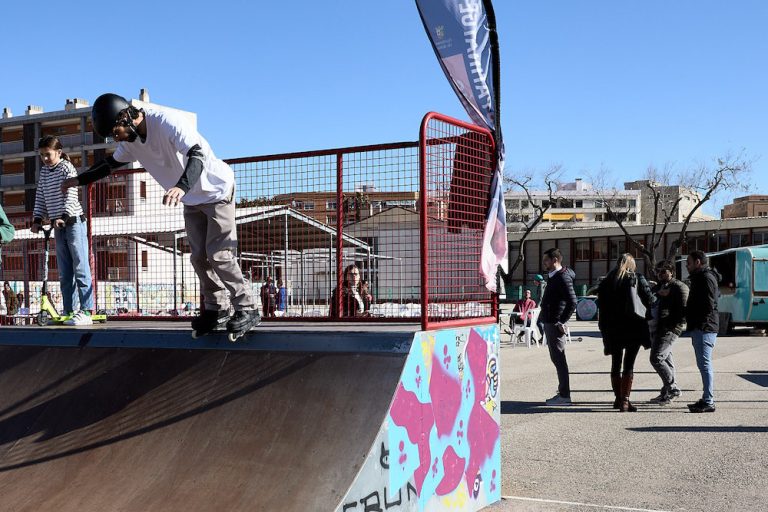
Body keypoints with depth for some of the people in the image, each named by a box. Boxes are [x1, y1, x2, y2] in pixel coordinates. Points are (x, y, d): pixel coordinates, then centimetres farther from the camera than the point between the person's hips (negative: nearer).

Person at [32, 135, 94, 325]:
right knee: (64, 272, 7)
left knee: (80, 267, -9)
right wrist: (37, 219, 3)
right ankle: (69, 311, 11)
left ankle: (86, 311, -11)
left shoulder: (67, 168, -7)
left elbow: (71, 195, -17)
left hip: (74, 222, -7)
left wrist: (63, 216, -29)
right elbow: (40, 197, 14)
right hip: (58, 225, 7)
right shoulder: (44, 171, 13)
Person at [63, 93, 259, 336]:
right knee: (198, 257, 6)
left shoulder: (167, 122, -28)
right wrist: (80, 179, 21)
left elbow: (198, 154, -41)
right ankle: (216, 307, 16)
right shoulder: (130, 140, -3)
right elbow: (110, 163, 17)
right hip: (192, 199, 8)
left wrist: (182, 187, -57)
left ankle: (247, 309, -5)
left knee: (219, 254, -12)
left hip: (217, 191, -8)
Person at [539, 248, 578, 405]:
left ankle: (564, 396, -3)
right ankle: (562, 393, 21)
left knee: (558, 358, -7)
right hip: (549, 322, 10)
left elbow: (572, 302, -23)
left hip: (556, 324, -10)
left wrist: (562, 322, -20)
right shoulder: (554, 276, 14)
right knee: (557, 358, 14)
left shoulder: (563, 278, -16)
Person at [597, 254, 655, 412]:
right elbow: (649, 300, -1)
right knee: (629, 364, -2)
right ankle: (625, 401, -8)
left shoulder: (606, 282, 8)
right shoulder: (637, 278, -1)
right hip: (632, 326, -3)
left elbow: (601, 305, 6)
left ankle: (618, 398, 25)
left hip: (612, 327, 3)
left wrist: (604, 327, 10)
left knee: (616, 363, 15)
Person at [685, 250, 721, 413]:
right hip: (700, 328, 11)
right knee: (703, 364, 14)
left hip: (704, 328, -11)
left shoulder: (706, 278, -12)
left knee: (704, 364, -10)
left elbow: (709, 305, -20)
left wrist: (699, 323, -16)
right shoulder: (700, 277, 21)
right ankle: (707, 399, 20)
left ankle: (708, 402, -9)